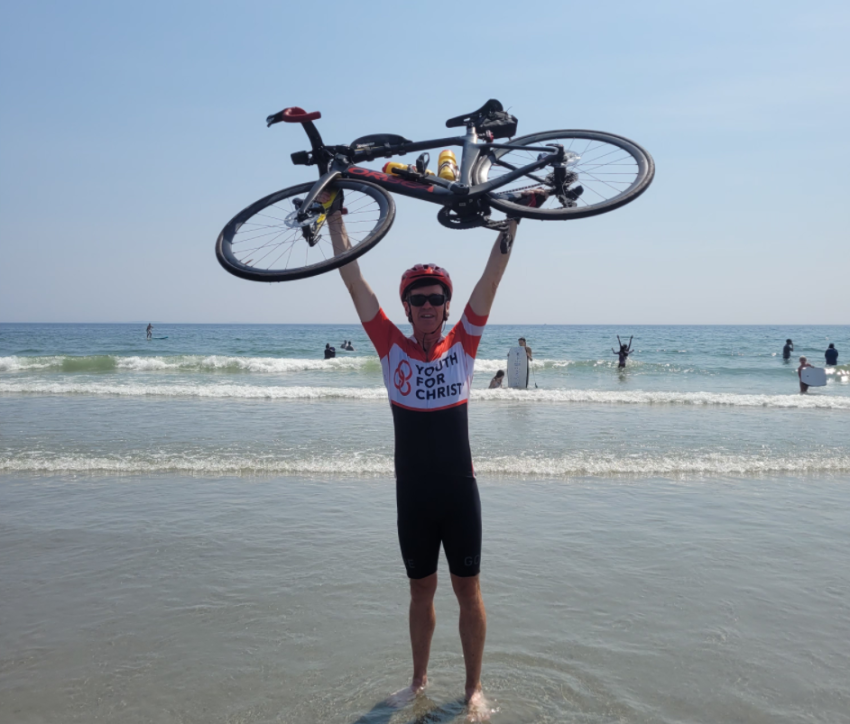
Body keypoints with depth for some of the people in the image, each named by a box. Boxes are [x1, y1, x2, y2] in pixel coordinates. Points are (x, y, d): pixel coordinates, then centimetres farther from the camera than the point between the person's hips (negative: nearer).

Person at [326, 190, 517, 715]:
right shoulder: (393, 348, -3)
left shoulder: (463, 345, -3)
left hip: (460, 493, -1)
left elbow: (492, 277, -8)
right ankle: (419, 679, 36)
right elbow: (353, 279, -6)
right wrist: (335, 214, -7)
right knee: (421, 592, 17)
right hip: (413, 496, 1)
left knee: (468, 590, 10)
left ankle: (474, 687, 28)